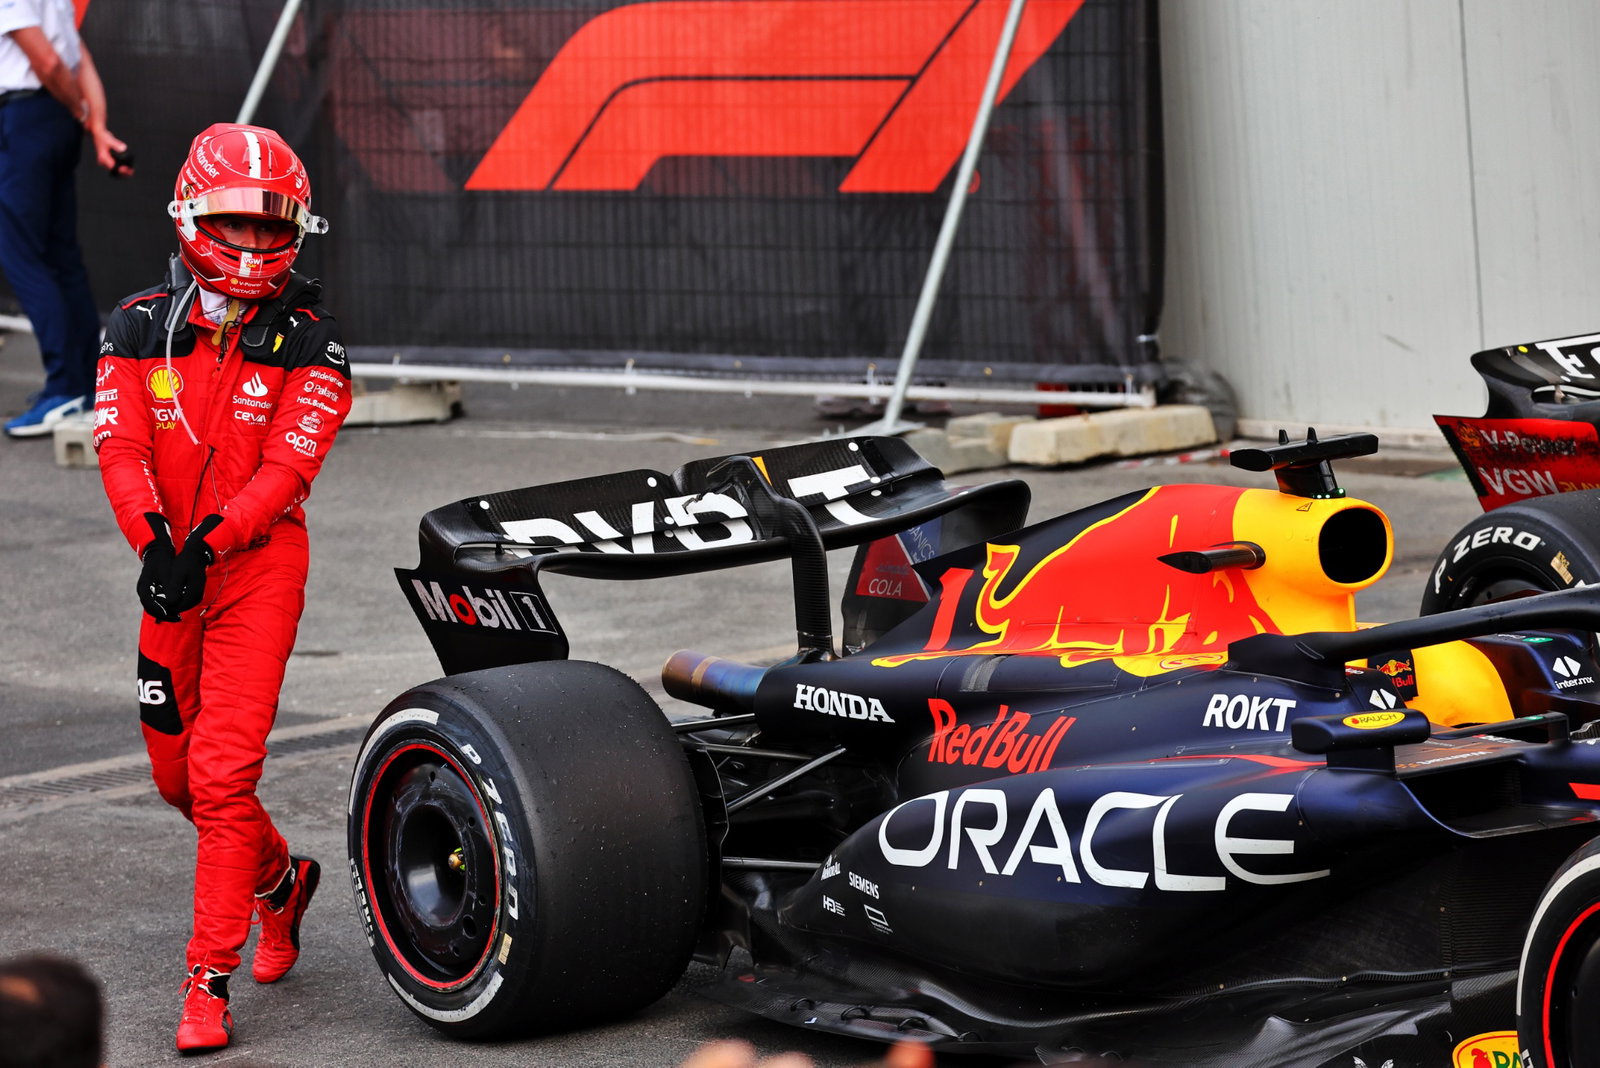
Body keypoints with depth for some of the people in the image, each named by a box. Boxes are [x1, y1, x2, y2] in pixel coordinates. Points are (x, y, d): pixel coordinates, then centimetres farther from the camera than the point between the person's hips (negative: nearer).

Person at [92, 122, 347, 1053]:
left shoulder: (309, 345, -6)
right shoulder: (141, 327, 0)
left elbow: (286, 468, -15)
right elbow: (121, 449, -9)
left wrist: (205, 544, -28)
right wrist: (155, 544, -26)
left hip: (260, 564, -4)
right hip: (171, 562, 4)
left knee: (223, 771, -13)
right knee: (177, 771, 14)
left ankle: (210, 980, -7)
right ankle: (282, 880, 42)